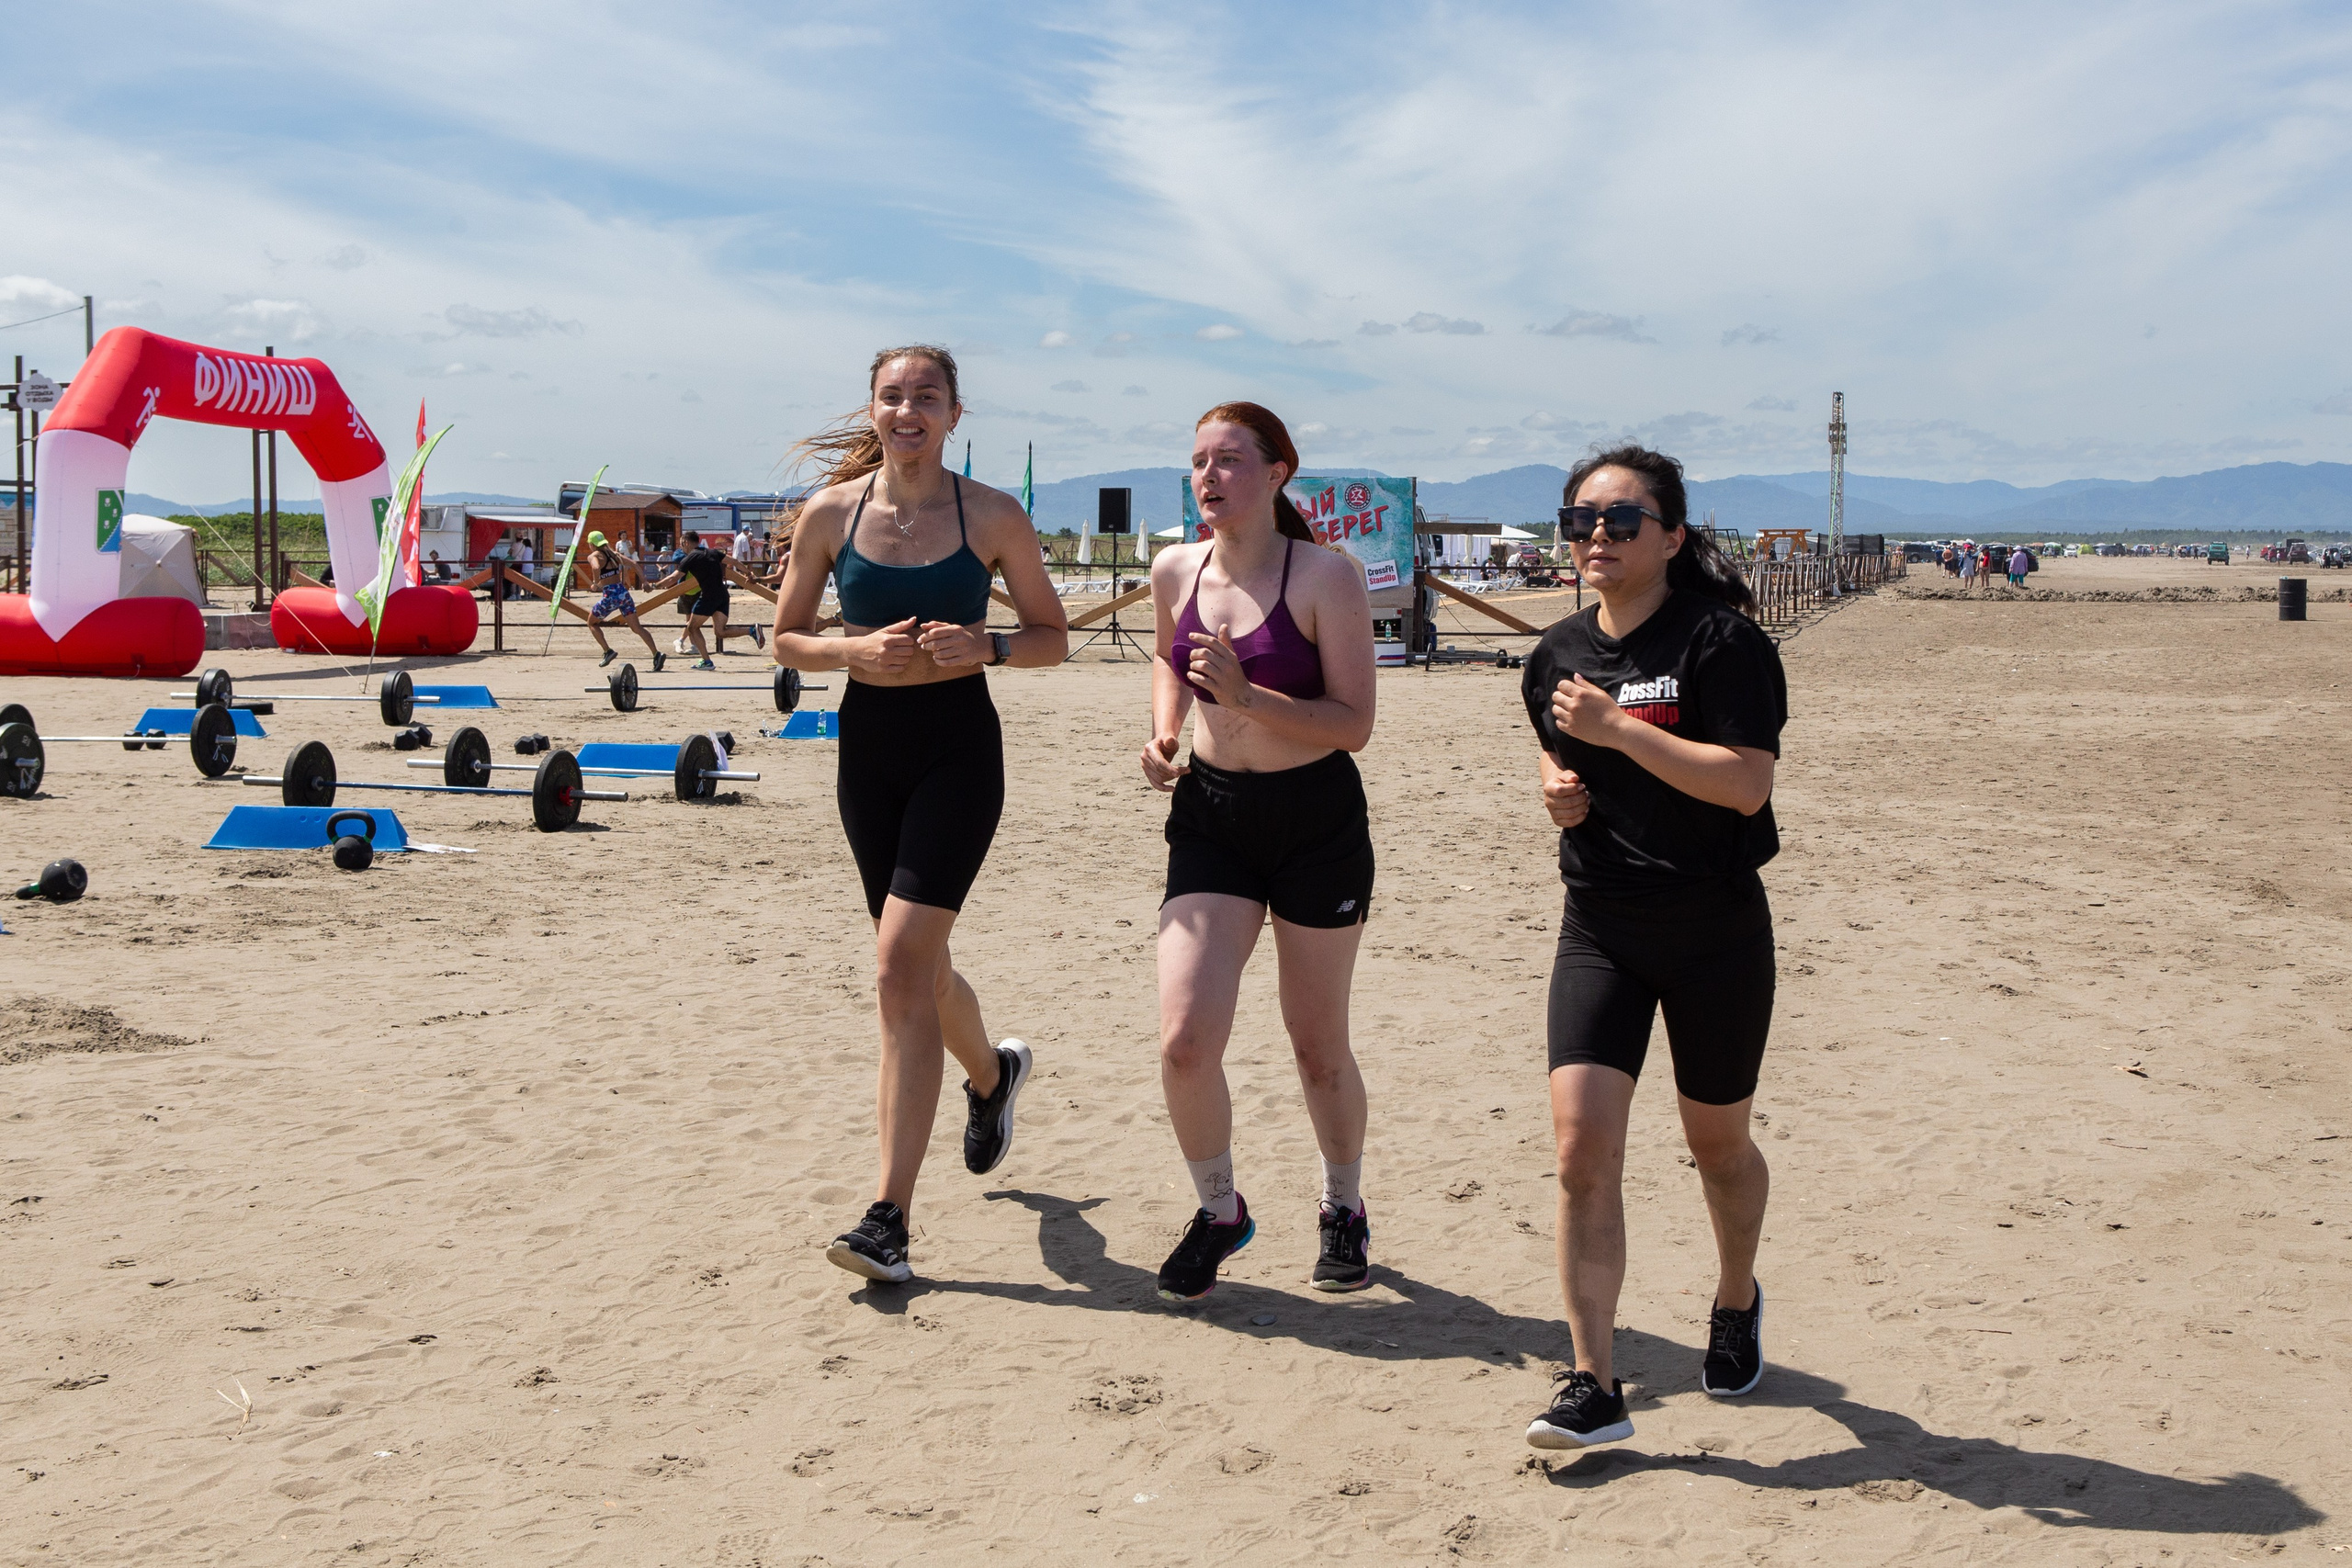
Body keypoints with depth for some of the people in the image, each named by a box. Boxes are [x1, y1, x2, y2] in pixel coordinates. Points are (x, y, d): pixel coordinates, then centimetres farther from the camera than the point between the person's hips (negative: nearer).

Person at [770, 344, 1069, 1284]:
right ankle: (993, 1074, 49)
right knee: (916, 967, 15)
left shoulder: (993, 517, -3)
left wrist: (987, 646, -16)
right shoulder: (831, 513, 1)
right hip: (869, 745, 4)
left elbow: (1053, 637, 4)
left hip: (959, 747, -3)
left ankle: (890, 1215, -10)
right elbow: (786, 639, 7)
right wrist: (858, 650, -12)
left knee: (901, 964, -15)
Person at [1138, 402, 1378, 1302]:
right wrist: (1162, 732, 4)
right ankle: (1219, 1212, 17)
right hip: (1210, 815, 3)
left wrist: (1245, 694, -27)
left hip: (1318, 822, -3)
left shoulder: (1325, 575, -13)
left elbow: (1353, 724, -16)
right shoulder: (1175, 572, 0)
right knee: (1184, 1039, -9)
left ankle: (1344, 1209, 36)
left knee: (1318, 1046, 10)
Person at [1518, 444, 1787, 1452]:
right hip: (1599, 928, 4)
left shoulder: (1722, 640, -12)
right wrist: (1556, 785, 2)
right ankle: (1592, 1385, -4)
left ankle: (1736, 1301, 44)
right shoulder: (1560, 653, 7)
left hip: (1716, 930, -4)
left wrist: (1616, 727, -24)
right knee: (1581, 1143, -10)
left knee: (1717, 1144, 14)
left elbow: (1747, 783, -22)